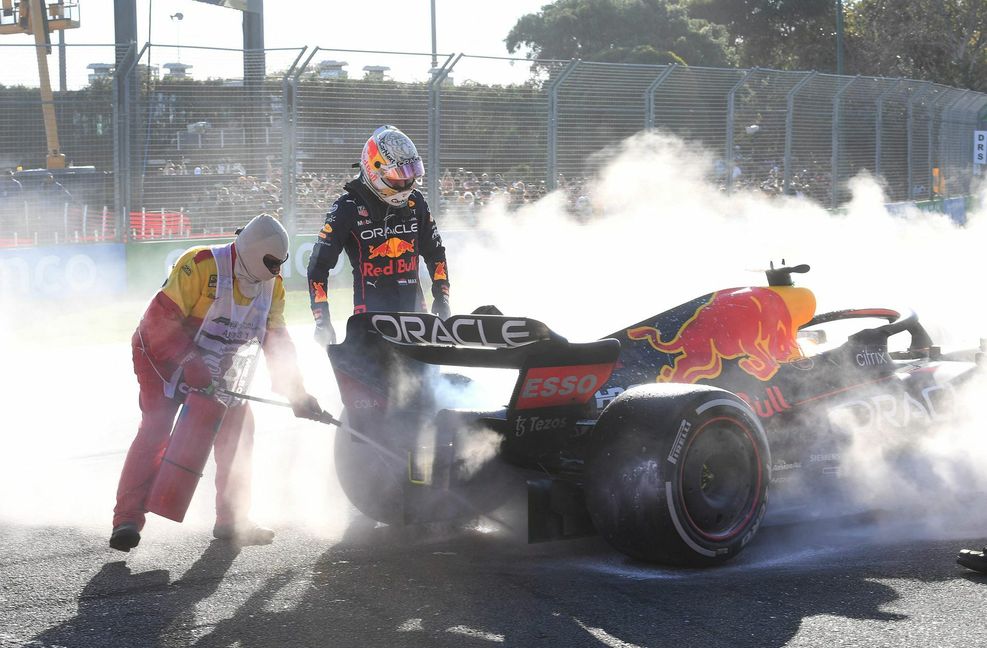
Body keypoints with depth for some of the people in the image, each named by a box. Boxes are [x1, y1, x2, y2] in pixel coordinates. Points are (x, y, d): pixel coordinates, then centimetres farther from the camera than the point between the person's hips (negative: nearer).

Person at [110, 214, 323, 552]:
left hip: (216, 366, 7)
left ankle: (232, 519, 10)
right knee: (155, 430, -19)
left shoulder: (271, 285, -3)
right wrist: (189, 366, -33)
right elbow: (160, 320, -27)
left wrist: (296, 393, -1)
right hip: (163, 356, -7)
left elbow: (276, 341, 5)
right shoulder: (201, 266, -26)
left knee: (237, 429, 0)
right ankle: (127, 519, -22)